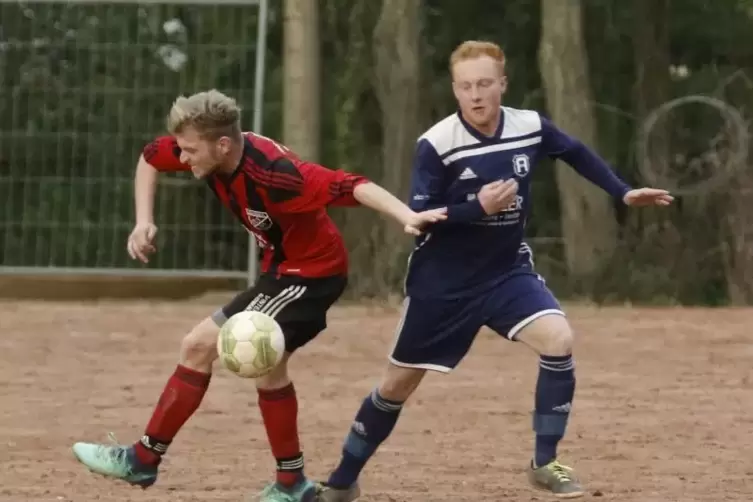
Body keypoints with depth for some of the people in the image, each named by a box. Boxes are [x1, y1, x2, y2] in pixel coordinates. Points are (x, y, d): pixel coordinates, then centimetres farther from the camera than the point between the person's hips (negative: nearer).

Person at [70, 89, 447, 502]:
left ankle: (144, 459, -2)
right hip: (282, 268, 9)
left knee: (199, 345, -11)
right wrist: (144, 221, -2)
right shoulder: (205, 149, -10)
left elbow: (348, 186, -40)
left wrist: (408, 217, -52)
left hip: (310, 273, -9)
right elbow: (150, 158, 9)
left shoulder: (271, 173, -33)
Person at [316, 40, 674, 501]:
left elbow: (577, 153, 13)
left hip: (509, 271, 2)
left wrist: (624, 193, 10)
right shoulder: (436, 144, -19)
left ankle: (545, 462, -8)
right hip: (444, 282, -2)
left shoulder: (530, 128, -8)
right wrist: (478, 208, -31)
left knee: (559, 341, -23)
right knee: (398, 384, 7)